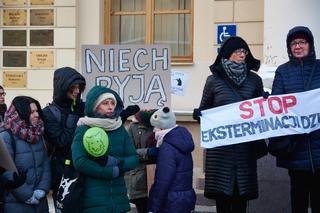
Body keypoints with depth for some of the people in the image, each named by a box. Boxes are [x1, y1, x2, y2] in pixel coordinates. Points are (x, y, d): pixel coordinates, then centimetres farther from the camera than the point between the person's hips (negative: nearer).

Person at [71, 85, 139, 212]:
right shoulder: (84, 130, -4)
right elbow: (79, 162, -16)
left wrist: (114, 162, -14)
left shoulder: (120, 129, 9)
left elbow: (134, 159, 5)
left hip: (119, 198, 4)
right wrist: (113, 172, -13)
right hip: (94, 200, -4)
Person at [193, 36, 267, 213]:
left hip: (246, 145, 2)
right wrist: (198, 114, -11)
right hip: (220, 145, -2)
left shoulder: (254, 80, 8)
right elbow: (204, 109, 11)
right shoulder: (213, 80, 3)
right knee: (221, 192, -1)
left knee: (242, 193, 4)